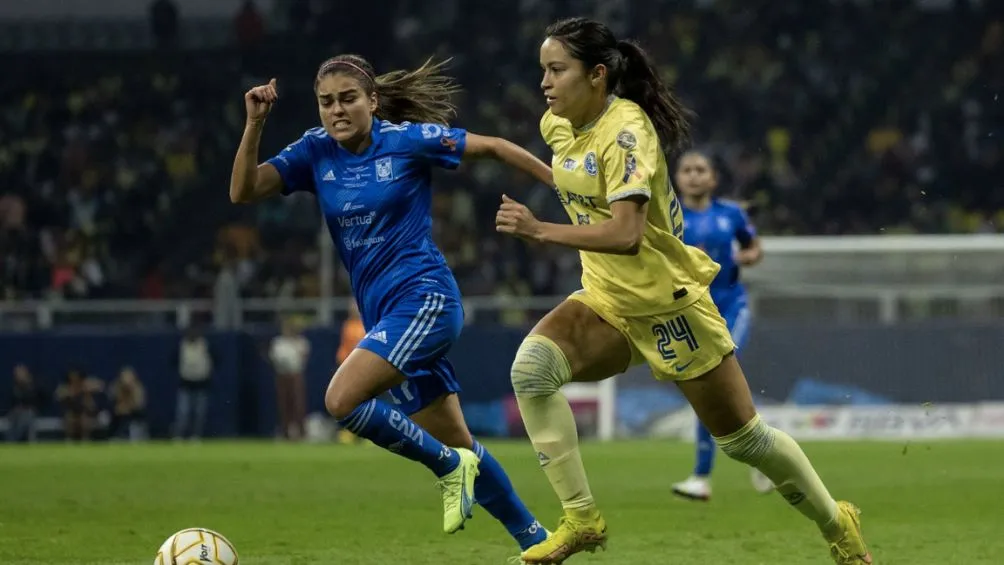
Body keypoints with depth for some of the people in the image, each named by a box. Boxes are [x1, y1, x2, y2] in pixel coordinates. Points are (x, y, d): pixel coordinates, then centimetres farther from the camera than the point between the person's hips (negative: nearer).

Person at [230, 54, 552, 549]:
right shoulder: (316, 152, 5)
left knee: (342, 400, -24)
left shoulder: (407, 139, -7)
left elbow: (492, 147, 2)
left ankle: (451, 467, -6)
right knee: (455, 446, 10)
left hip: (424, 299, -6)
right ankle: (535, 540, 24)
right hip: (382, 313, 6)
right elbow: (243, 191, -3)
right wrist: (254, 123, -16)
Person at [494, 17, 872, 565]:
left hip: (666, 303, -6)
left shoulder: (626, 131, -23)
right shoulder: (558, 124, 0)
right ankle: (581, 519, -17)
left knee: (743, 438, 5)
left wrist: (541, 231, -40)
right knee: (531, 365, -23)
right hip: (605, 300, 6)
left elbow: (626, 234, -35)